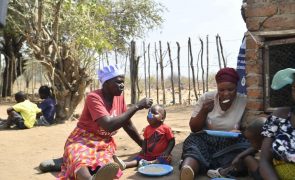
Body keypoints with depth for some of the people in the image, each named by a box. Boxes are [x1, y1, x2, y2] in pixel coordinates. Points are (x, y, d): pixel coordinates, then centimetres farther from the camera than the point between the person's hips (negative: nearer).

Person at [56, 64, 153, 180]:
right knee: (79, 158, -44)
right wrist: (136, 106, -29)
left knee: (104, 166, -32)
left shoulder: (119, 97, 2)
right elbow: (109, 126, -33)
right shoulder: (93, 97, -19)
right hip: (83, 140, -6)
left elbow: (127, 124, 13)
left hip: (104, 143, 6)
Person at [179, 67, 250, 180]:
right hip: (204, 139, 0)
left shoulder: (244, 102, -3)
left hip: (231, 142, 0)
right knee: (193, 151, -32)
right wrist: (204, 112, -17)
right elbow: (194, 128, 3)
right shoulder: (206, 98, -1)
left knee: (244, 147, -32)